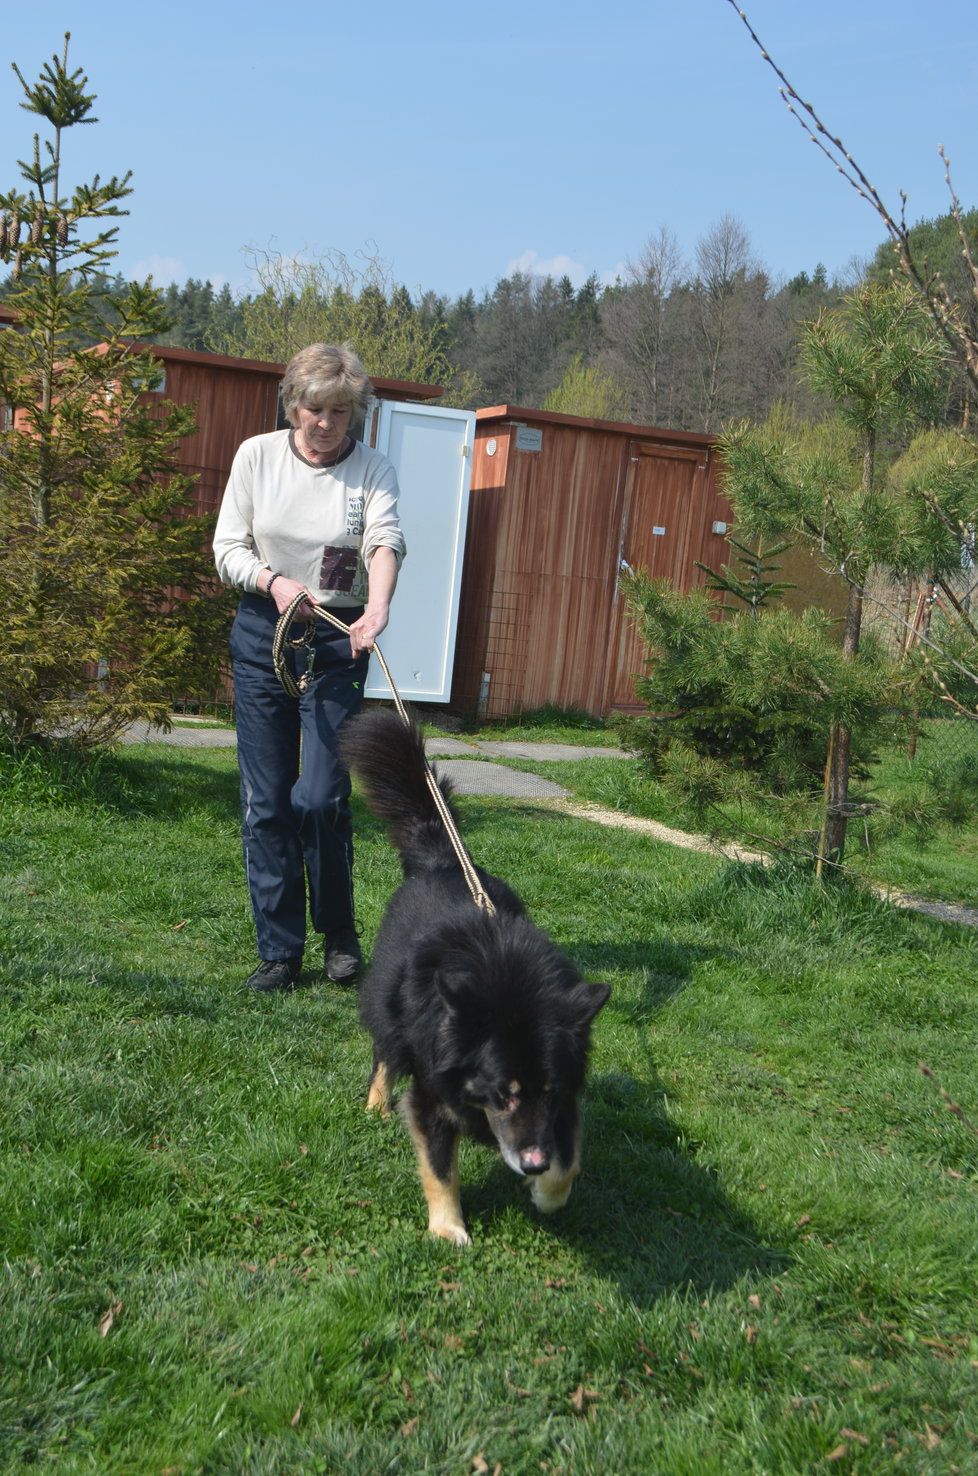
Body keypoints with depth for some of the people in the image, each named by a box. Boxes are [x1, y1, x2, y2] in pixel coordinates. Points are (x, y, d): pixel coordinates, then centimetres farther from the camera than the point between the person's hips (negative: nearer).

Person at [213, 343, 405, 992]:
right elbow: (228, 546, 2)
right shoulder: (257, 455, 2)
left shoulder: (373, 469, -3)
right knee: (266, 802, 2)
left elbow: (386, 541, -21)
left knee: (321, 797, -9)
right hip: (262, 632, 2)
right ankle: (280, 951, 14)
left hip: (338, 642, -2)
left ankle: (339, 933, 16)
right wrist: (275, 582, -19)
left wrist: (378, 606, -41)